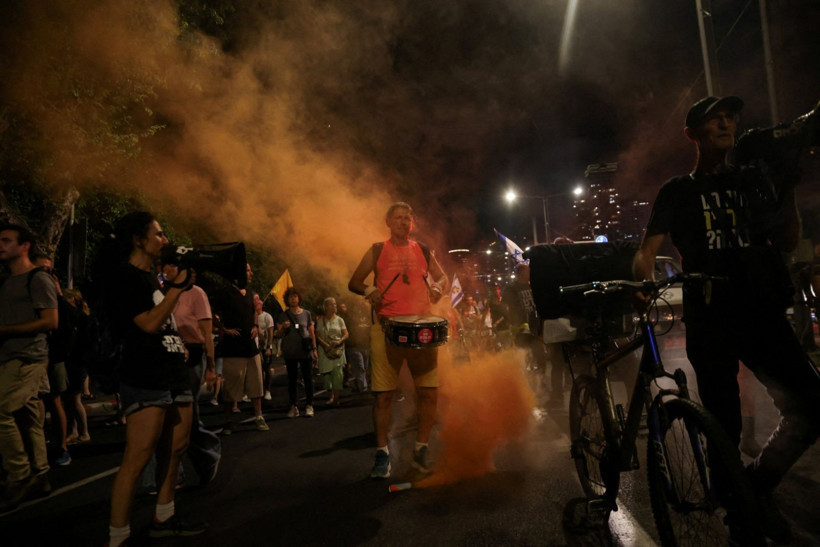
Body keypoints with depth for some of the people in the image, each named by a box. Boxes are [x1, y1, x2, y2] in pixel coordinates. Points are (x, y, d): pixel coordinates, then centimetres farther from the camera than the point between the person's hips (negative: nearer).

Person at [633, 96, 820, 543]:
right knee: (725, 426, 0)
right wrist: (644, 281, -20)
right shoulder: (678, 191, 8)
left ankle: (759, 484, 14)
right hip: (710, 321, -2)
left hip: (763, 314, 3)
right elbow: (648, 249, 0)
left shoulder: (755, 179, 16)